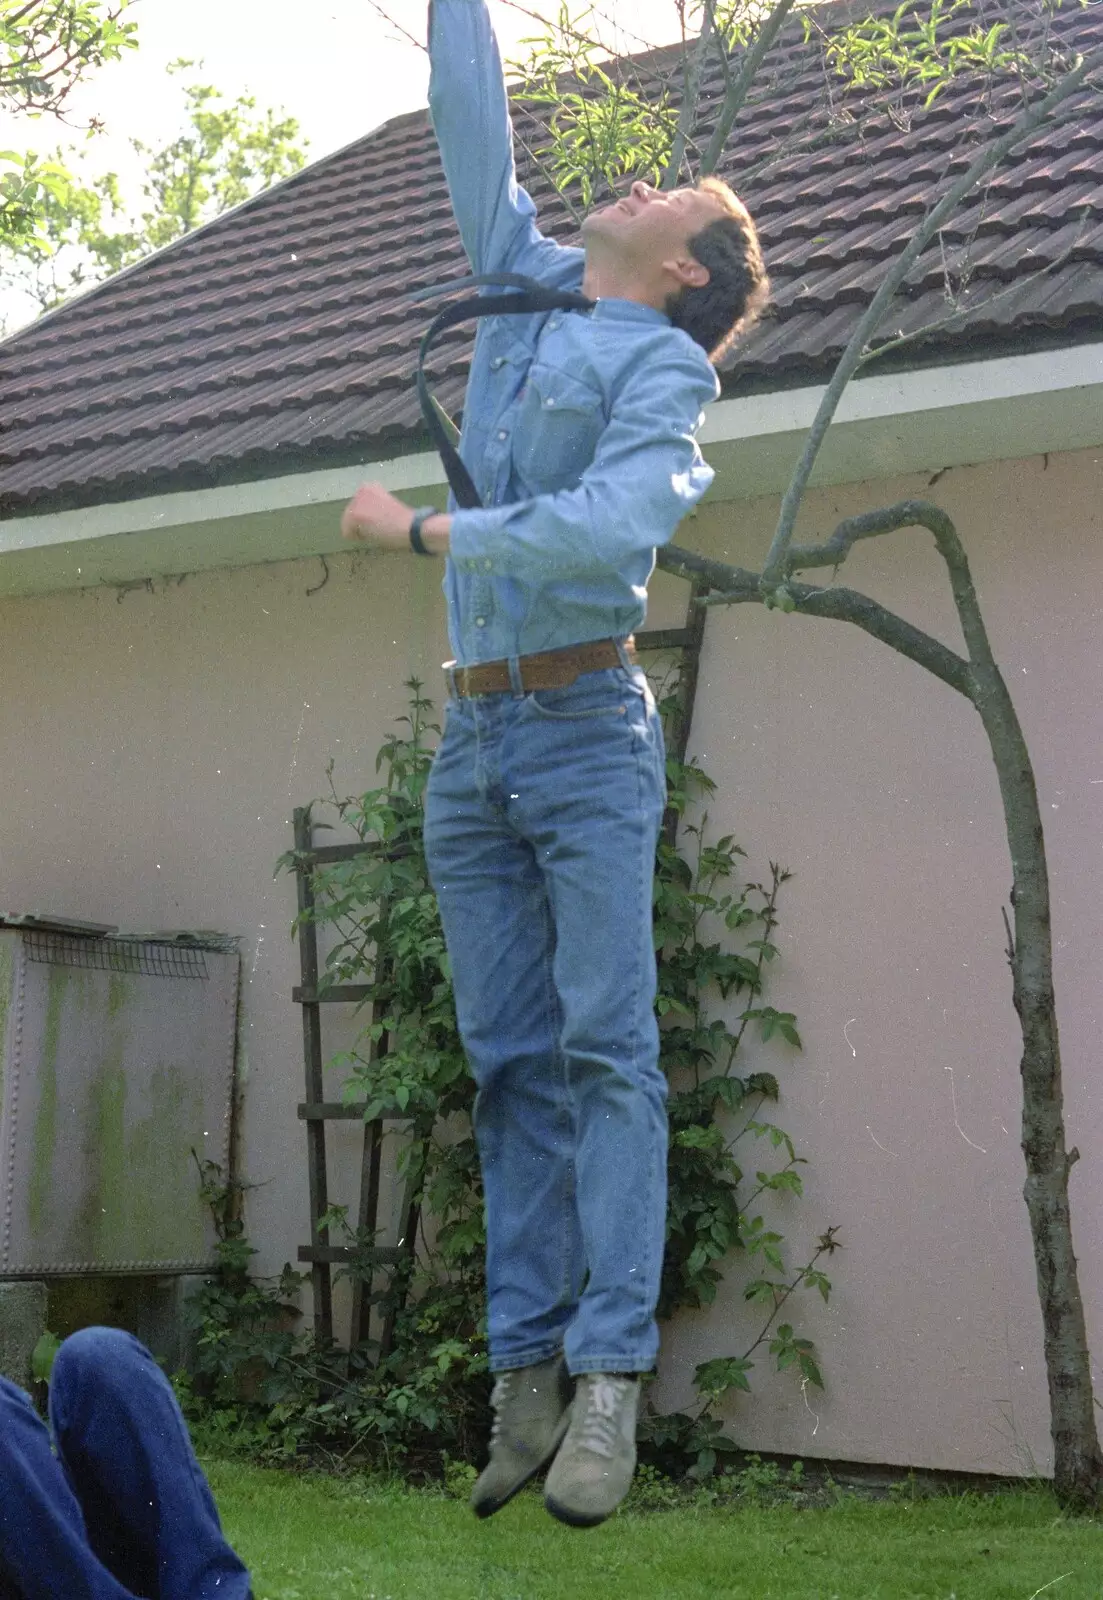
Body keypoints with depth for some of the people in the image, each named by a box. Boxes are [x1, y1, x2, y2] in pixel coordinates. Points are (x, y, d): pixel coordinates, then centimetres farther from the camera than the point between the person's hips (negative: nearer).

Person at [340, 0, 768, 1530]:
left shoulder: (662, 367, -2)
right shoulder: (526, 285, 18)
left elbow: (613, 526, -19)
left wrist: (419, 528, -12)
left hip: (586, 730, -6)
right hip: (473, 738, 6)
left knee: (605, 1047, -11)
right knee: (512, 1065, 2)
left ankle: (611, 1375, -14)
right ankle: (528, 1376, 3)